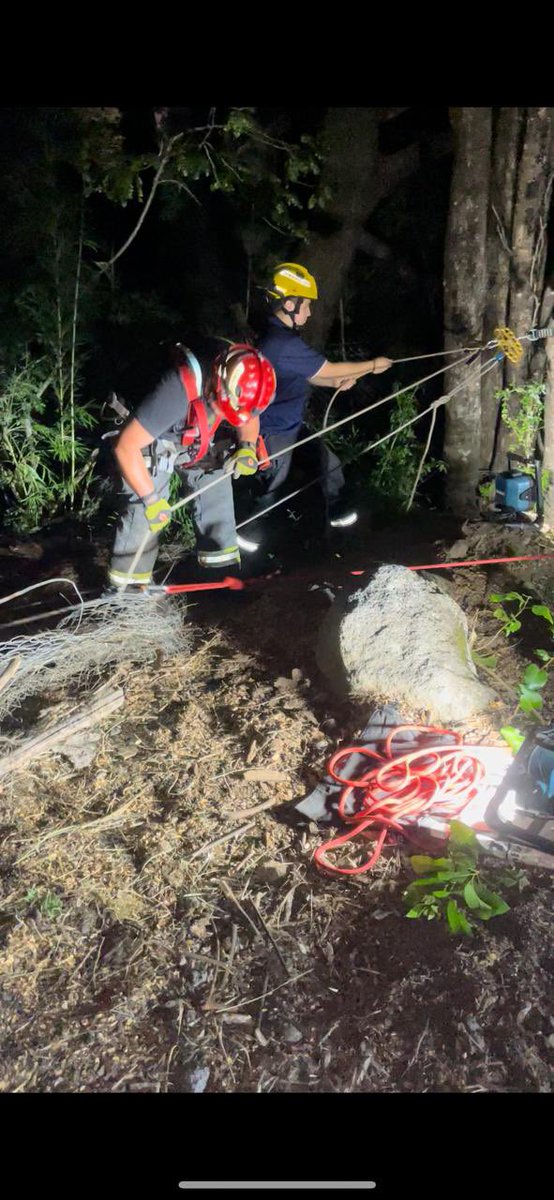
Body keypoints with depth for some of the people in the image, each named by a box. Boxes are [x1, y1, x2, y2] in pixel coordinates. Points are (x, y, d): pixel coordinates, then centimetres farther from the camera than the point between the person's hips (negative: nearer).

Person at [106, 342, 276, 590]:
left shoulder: (237, 388, -25)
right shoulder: (176, 392, -43)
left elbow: (250, 419, 2)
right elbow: (126, 448, -36)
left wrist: (247, 446, -19)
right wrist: (151, 499, -31)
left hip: (199, 442, 5)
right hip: (150, 442, -5)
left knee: (216, 493, -3)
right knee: (145, 514, -11)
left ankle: (222, 569, 12)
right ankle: (127, 587, 5)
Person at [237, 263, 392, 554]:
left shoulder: (279, 337, 6)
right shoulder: (284, 344, -28)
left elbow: (307, 375, 13)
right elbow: (329, 369, -21)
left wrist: (336, 383, -3)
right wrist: (372, 365, -9)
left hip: (291, 424, 10)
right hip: (275, 431, -10)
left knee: (329, 461, 14)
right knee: (271, 486, 5)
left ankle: (337, 511, 29)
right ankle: (248, 532, 24)